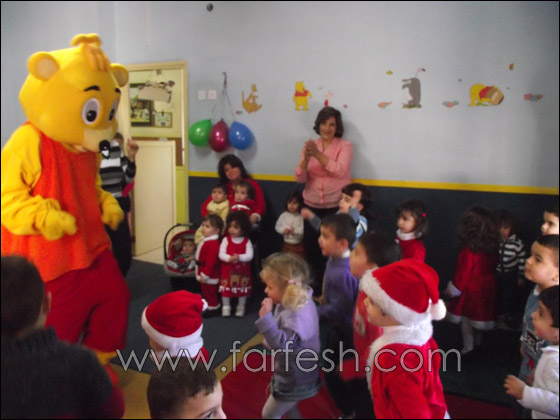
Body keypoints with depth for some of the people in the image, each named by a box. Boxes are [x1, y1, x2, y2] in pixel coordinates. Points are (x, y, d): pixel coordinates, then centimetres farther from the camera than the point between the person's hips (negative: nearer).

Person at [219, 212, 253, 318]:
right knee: (226, 289, 7)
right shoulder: (226, 240, -6)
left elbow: (249, 256, -15)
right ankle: (226, 307, 23)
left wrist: (239, 257, -31)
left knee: (242, 289, 11)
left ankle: (241, 308, 28)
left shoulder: (247, 241, -7)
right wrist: (229, 258, -30)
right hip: (227, 270, 0)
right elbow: (221, 254, -12)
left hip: (242, 271, 0)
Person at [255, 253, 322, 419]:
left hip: (295, 380, -9)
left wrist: (266, 317, -48)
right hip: (294, 374, 9)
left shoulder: (297, 315, -35)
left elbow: (283, 344, -44)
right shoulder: (300, 302, -4)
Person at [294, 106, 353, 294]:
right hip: (312, 206, 4)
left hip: (336, 206, -3)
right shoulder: (309, 146, 6)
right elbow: (300, 178, -3)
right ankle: (317, 287, 27)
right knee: (311, 247, 6)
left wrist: (318, 154, -28)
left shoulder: (345, 146, -3)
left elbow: (340, 171, -21)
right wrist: (306, 159, -21)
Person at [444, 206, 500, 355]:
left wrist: (453, 289, -5)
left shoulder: (469, 251, -25)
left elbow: (463, 273, -18)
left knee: (466, 318, 9)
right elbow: (493, 267, 7)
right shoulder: (492, 248, -6)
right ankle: (477, 341, 39)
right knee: (479, 315, 22)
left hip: (470, 290, -7)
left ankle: (468, 347, 17)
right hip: (486, 287, 7)